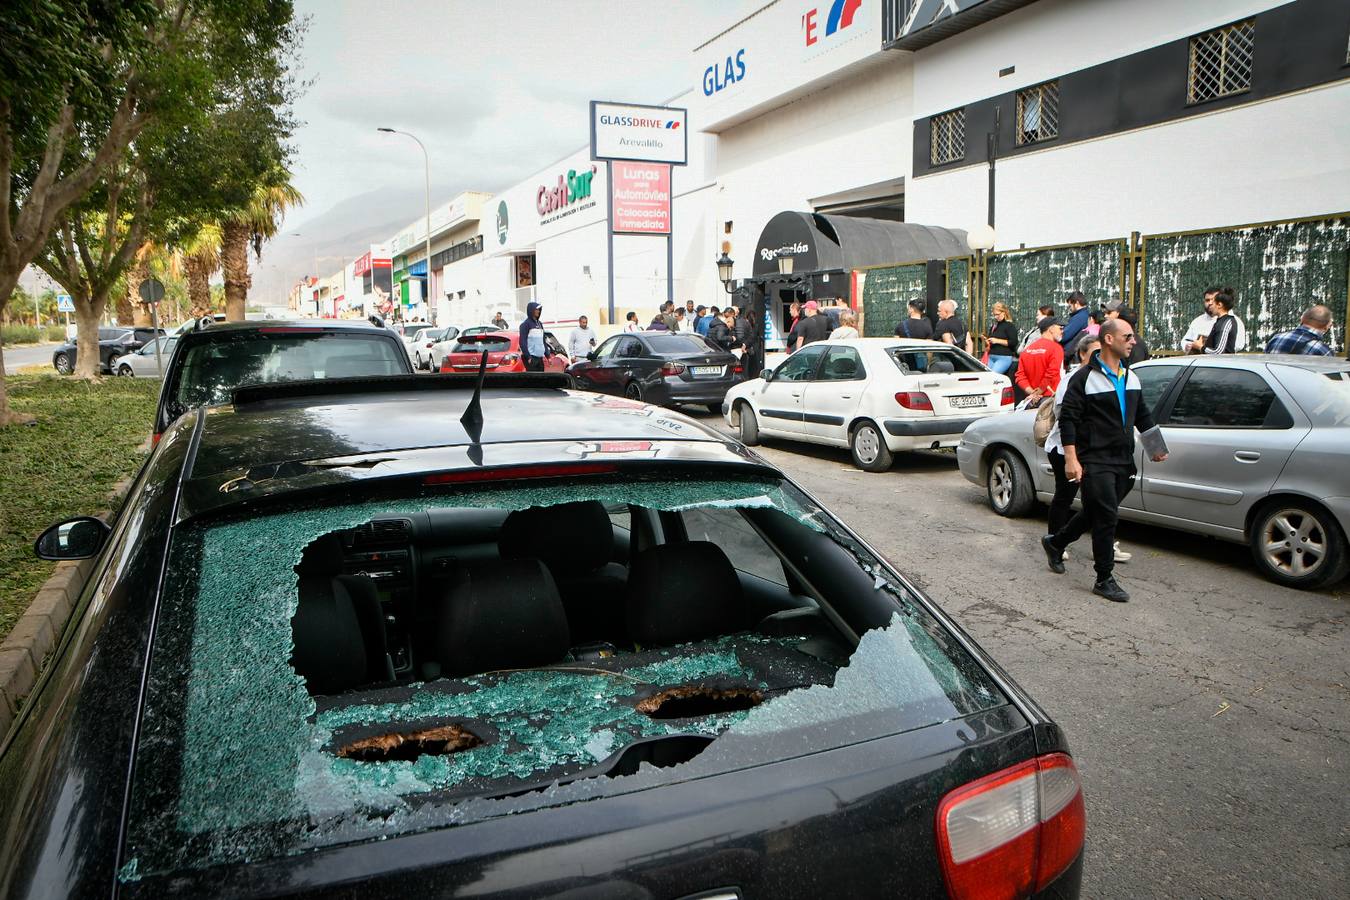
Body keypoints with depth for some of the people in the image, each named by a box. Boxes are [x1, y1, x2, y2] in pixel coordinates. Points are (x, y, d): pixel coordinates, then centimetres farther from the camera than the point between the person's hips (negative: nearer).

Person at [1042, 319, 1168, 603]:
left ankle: (1055, 543, 37)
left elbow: (1142, 414, 24)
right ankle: (1104, 579, 3)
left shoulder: (1131, 377, 14)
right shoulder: (1085, 378, -9)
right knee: (1106, 516, -8)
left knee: (1095, 513, 15)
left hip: (1122, 461, 8)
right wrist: (1071, 459, -18)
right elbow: (1068, 419, -13)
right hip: (1094, 461, -8)